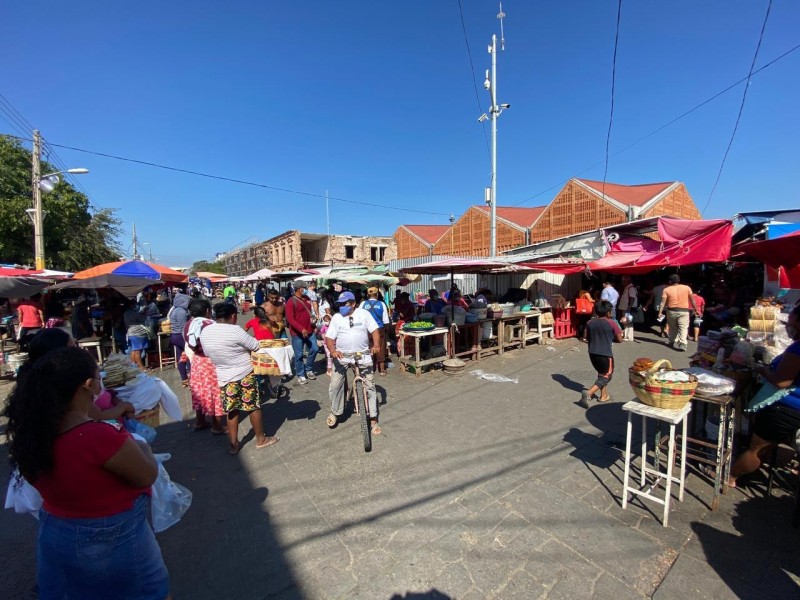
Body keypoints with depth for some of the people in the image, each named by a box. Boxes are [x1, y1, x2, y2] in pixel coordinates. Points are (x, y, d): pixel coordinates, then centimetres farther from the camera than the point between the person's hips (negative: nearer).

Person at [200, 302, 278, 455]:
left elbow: (207, 353, 11)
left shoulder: (204, 331, -3)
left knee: (232, 411, 15)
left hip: (224, 377, 5)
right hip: (244, 375, -5)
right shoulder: (235, 330, -23)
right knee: (254, 407, 10)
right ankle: (261, 439, 23)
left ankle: (233, 445, 24)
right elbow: (255, 346, -14)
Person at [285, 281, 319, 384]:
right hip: (297, 333, -6)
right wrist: (301, 329, -27)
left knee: (314, 349, 8)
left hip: (310, 331, 7)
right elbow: (290, 318, -18)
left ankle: (308, 369, 28)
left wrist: (314, 325, 19)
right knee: (299, 355, 3)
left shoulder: (307, 299, 10)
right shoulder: (291, 301, -12)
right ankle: (300, 375, 18)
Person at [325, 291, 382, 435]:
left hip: (363, 355, -1)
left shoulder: (364, 314, -1)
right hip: (342, 356, 1)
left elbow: (374, 331, -2)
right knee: (335, 386, -1)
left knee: (370, 386, 2)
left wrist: (376, 345, -18)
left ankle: (373, 420, 14)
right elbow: (329, 338, -3)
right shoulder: (336, 317, 1)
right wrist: (333, 351, -21)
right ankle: (335, 413, 26)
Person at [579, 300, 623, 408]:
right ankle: (588, 393, -12)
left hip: (593, 353, 5)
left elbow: (586, 338, 8)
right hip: (605, 354, -5)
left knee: (602, 373, 24)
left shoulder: (590, 323, 2)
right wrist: (611, 338, 15)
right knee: (606, 376, 6)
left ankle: (604, 396, 31)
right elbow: (620, 339, -3)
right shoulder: (612, 323, -9)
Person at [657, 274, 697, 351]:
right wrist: (695, 309, 12)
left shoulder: (666, 289, -1)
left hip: (671, 311, 1)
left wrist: (660, 312, -8)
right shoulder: (687, 288, 2)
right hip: (683, 311, 0)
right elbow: (692, 299, 4)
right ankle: (682, 344, -14)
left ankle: (674, 342, 24)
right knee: (683, 328, -3)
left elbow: (663, 302, -7)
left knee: (673, 328, 15)